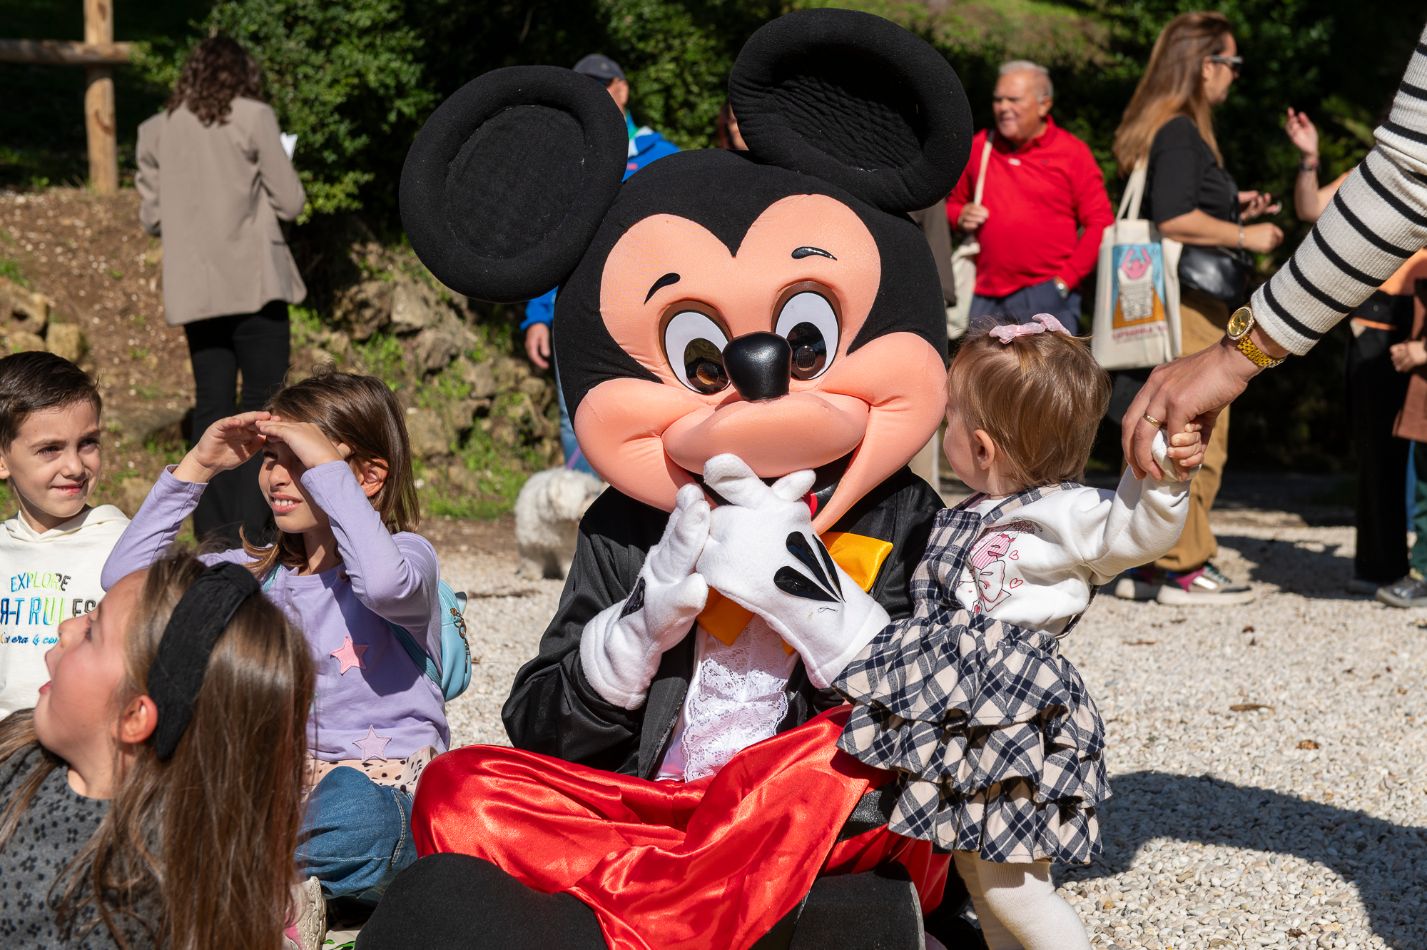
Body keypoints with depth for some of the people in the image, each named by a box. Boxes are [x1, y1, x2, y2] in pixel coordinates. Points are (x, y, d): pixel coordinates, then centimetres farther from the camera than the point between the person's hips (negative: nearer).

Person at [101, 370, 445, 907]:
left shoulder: (407, 555, -6)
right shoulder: (261, 571, 11)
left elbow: (384, 583, -34)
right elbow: (126, 576, 6)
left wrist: (326, 465, -25)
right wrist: (196, 466, 2)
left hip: (386, 788, -5)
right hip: (292, 779, 5)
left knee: (351, 810, -40)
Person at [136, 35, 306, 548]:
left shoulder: (157, 129, 8)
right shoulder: (253, 118, -4)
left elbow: (151, 215, 10)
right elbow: (290, 202, -3)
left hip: (194, 289, 4)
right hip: (253, 283, -4)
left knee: (212, 405, 9)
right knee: (263, 401, 0)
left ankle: (213, 527, 7)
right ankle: (249, 524, -7)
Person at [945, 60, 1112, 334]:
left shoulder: (1073, 152, 1)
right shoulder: (979, 147, 12)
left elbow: (1100, 224, -2)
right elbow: (954, 202, 27)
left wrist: (1065, 278, -7)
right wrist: (961, 217, 3)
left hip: (1048, 296, -4)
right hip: (987, 296, 4)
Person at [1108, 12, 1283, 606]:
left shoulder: (1167, 129, 18)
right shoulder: (1180, 133, -13)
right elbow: (1174, 220, -23)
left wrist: (1231, 207, 21)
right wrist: (1244, 235, -13)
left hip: (1184, 304, 10)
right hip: (1192, 304, -10)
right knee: (1198, 438, -6)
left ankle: (1148, 565, 17)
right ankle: (1184, 568, -2)